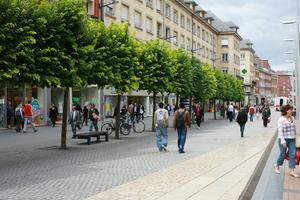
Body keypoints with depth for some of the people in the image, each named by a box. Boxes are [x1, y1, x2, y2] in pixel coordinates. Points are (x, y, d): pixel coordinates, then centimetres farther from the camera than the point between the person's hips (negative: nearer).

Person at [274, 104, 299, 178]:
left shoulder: (292, 118, 7)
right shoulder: (281, 119, -11)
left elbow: (294, 128, 16)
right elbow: (280, 131, -15)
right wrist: (283, 141, -19)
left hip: (292, 139, 5)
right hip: (284, 139, -5)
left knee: (292, 154, -1)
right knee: (283, 154, 4)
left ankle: (291, 171, 3)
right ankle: (277, 166, 30)